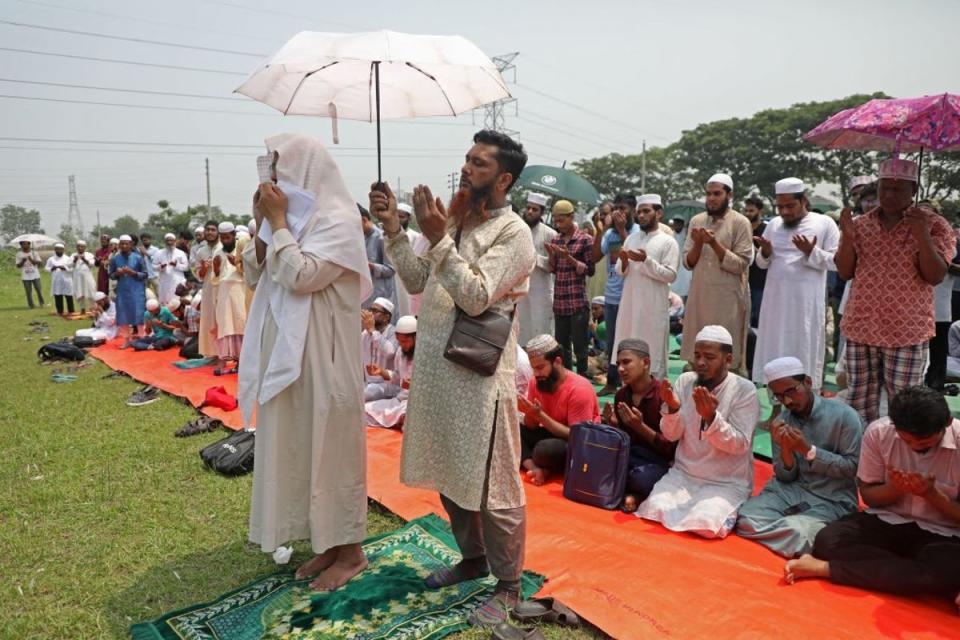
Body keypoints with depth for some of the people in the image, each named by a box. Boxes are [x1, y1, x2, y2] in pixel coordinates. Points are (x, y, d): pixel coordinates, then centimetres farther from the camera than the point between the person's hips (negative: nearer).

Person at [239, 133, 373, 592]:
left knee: (331, 446, 1)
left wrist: (279, 222, -15)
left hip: (323, 358, -9)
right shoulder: (292, 218, 12)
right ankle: (328, 542, 29)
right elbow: (254, 276, 12)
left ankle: (350, 551, 16)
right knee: (300, 447, 14)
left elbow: (300, 276, -25)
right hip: (288, 355, 9)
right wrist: (263, 224, 1)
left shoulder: (338, 221, -13)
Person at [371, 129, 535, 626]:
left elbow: (476, 297, -20)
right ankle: (472, 557, 41)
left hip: (480, 375, -8)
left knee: (492, 486, 3)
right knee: (447, 475, 20)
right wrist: (394, 230, 3)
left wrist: (438, 239, -22)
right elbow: (418, 282, 12)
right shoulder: (454, 220, 11)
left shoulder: (513, 233, -11)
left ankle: (507, 585, 22)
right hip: (437, 367, 8)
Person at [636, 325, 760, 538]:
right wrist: (672, 408, -22)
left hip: (727, 483, -3)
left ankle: (724, 510, 6)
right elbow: (671, 435, -1)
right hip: (684, 474, 3)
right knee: (656, 509, -22)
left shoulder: (744, 390, -11)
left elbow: (740, 445, -17)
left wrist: (711, 417, -33)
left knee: (704, 522, -27)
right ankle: (689, 505, 8)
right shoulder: (685, 381, 0)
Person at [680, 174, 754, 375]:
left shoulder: (740, 223, -4)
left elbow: (740, 265, -11)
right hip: (699, 295, 4)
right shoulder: (696, 221, 8)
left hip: (728, 298, -4)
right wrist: (698, 244, -11)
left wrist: (714, 243, -19)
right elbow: (688, 263, 7)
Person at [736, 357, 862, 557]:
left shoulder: (844, 415, -8)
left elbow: (852, 468, -8)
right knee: (747, 520, -24)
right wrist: (786, 448, -15)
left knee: (797, 533, -32)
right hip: (791, 490, 3)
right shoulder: (781, 422, 4)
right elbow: (785, 477, 5)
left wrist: (808, 450, -18)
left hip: (832, 499, -3)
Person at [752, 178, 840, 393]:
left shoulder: (824, 223, -1)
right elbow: (761, 263, 15)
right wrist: (765, 253, -7)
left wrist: (811, 252, -20)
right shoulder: (774, 224, 11)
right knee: (775, 355, 8)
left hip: (806, 303, -4)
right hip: (776, 301, 4)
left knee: (805, 356, 1)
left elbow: (837, 261, -6)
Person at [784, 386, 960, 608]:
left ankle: (826, 568, -26)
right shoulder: (878, 432, -12)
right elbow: (869, 495, 0)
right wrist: (895, 488, -21)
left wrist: (931, 493, -24)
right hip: (887, 520, 1)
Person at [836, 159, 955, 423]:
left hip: (907, 333, -3)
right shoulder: (861, 224, 9)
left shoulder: (933, 224, 0)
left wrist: (922, 234, -20)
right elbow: (845, 272, 6)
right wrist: (848, 236, -8)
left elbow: (935, 277, -8)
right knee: (859, 405, 9)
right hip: (861, 328, 3)